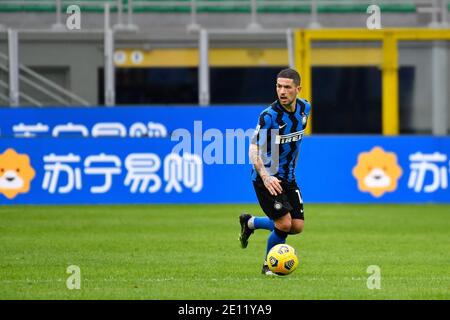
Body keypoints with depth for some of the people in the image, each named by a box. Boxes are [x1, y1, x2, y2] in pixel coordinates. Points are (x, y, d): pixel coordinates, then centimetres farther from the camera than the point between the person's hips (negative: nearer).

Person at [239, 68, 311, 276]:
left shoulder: (304, 108, -1)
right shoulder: (269, 116, -21)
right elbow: (254, 150, -24)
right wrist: (266, 177, -39)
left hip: (288, 177, 7)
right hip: (267, 177, -7)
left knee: (297, 226, 4)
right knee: (284, 224, -16)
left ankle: (250, 223, 27)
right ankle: (268, 265, 9)